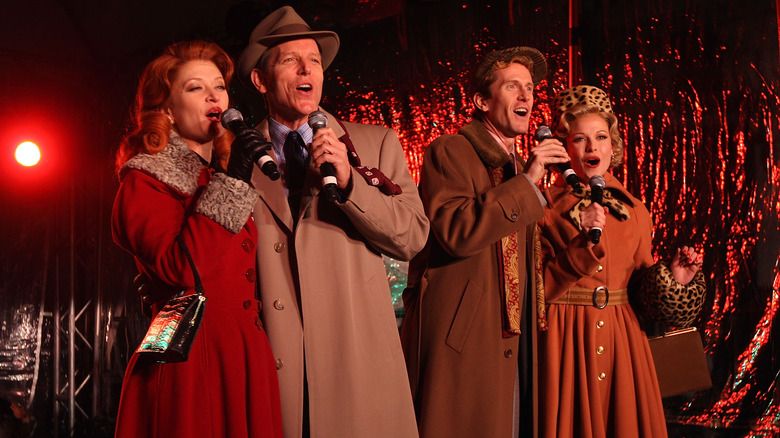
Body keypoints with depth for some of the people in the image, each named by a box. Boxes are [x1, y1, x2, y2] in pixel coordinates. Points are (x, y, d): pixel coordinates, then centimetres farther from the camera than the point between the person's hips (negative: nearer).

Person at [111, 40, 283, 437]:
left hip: (247, 357, 7)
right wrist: (230, 184, -19)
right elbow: (179, 269, -20)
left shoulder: (224, 171, 19)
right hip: (188, 358, -7)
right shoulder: (144, 181, -3)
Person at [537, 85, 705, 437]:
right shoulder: (547, 207, -3)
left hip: (622, 341, 4)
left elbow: (637, 287, 14)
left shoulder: (634, 210, 9)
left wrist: (672, 278, -4)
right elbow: (540, 289, -10)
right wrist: (584, 243, -19)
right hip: (565, 339, -4)